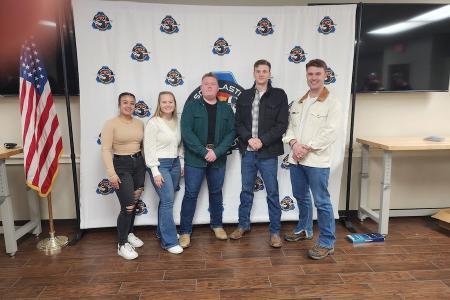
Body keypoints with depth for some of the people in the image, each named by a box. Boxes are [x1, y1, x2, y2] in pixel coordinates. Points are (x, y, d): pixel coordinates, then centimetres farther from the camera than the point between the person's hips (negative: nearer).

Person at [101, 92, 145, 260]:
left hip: (139, 163, 5)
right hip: (121, 165, -5)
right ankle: (122, 245, 8)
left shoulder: (140, 124, 7)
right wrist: (111, 173, -19)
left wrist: (147, 166, 9)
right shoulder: (111, 124, -8)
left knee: (134, 203, 14)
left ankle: (129, 234, 35)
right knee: (128, 206, -8)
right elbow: (106, 150, -13)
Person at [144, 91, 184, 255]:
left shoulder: (176, 122, 8)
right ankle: (169, 241, 1)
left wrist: (182, 164, 12)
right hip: (160, 164, -6)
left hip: (175, 164, 6)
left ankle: (162, 232, 29)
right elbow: (149, 149, -11)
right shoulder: (153, 123, -9)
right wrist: (155, 172, -15)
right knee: (168, 201, -9)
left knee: (166, 200, 12)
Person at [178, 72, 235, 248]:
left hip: (218, 159, 3)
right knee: (191, 194, 3)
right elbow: (186, 131, -12)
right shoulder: (191, 106, -2)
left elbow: (231, 132, -1)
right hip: (194, 159, -2)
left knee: (216, 193, 16)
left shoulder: (226, 108, 6)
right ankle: (185, 232, 15)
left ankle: (217, 225, 34)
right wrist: (204, 152, -17)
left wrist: (217, 152, -14)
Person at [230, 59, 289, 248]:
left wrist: (262, 140, -15)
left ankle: (275, 231, 19)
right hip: (247, 151, 3)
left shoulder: (279, 95, -1)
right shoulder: (245, 96, 8)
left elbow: (282, 125, -6)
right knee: (246, 190, 15)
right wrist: (249, 139, -12)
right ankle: (243, 225, 31)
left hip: (268, 152, -3)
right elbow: (238, 123, 5)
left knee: (272, 193, 5)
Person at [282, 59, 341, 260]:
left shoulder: (332, 103, -5)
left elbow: (329, 133, -13)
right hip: (296, 159, 6)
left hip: (317, 160, -6)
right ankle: (304, 229, 39)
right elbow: (290, 126, 10)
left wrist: (306, 148, -16)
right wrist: (294, 143, -10)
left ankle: (327, 243, 12)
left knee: (321, 202, -1)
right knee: (301, 196, 19)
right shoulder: (298, 102, 14)